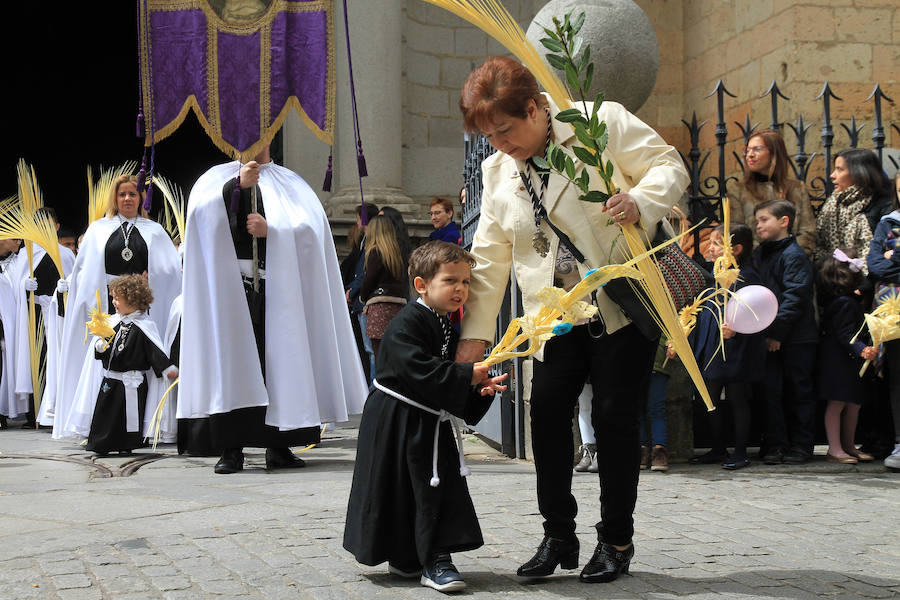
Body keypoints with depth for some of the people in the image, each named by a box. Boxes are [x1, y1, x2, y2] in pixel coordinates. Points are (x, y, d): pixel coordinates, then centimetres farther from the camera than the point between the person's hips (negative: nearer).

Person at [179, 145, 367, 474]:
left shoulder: (289, 182, 17)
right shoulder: (219, 178, 15)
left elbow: (311, 227, 1)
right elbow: (201, 212, -8)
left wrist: (271, 230, -13)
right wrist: (237, 184, -20)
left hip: (277, 287, 1)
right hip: (231, 286, -1)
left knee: (281, 361, -4)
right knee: (231, 362, -9)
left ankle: (278, 446, 2)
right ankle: (231, 449, -7)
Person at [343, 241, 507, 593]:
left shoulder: (449, 329, 10)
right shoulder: (407, 324, -17)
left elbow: (457, 389, 15)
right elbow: (420, 371, -28)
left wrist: (482, 389, -5)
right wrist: (468, 375, -26)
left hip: (430, 426, 8)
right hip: (396, 425, -8)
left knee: (438, 489, 5)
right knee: (399, 491, 2)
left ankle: (435, 561, 15)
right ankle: (402, 556, 14)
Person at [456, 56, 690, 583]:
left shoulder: (604, 122, -6)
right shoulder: (497, 170, 9)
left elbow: (670, 165, -4)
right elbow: (490, 257, 11)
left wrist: (639, 202, -26)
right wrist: (475, 333, 8)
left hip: (625, 302, -4)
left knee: (615, 416, -3)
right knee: (547, 409, -5)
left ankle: (617, 540, 12)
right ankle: (559, 536, 10)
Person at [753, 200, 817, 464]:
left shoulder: (794, 255, -9)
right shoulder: (759, 254, 14)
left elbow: (794, 297, -16)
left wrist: (777, 331, -19)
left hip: (796, 337, -6)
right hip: (769, 336, 6)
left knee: (798, 390, 3)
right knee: (771, 390, 3)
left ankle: (800, 445, 11)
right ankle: (776, 445, 9)